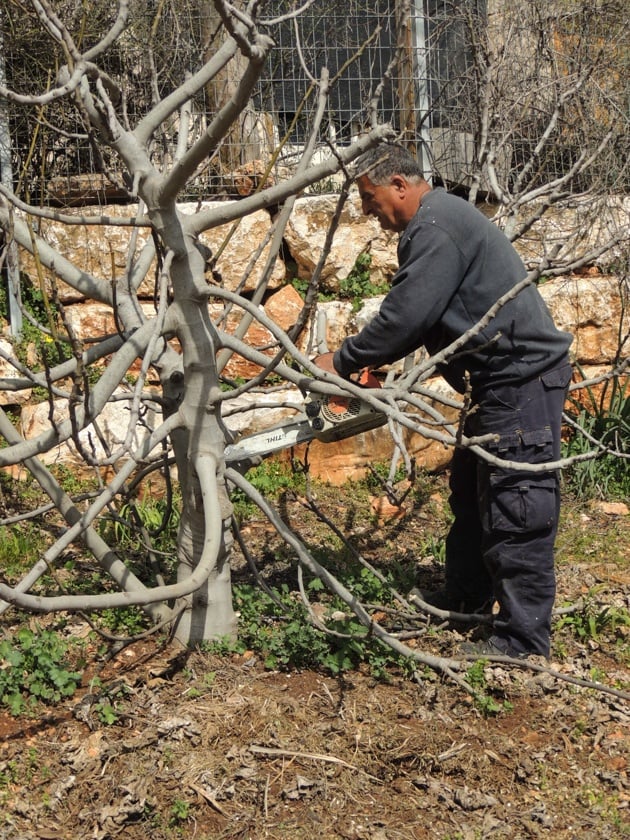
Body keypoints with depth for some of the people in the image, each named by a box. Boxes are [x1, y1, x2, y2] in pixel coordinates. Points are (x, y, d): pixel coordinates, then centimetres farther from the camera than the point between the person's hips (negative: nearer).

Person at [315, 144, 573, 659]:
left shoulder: (437, 226, -17)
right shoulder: (438, 221, 18)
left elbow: (405, 315, -22)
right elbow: (419, 315, 22)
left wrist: (343, 361, -11)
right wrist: (382, 359, 14)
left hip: (522, 376, -11)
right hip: (502, 379, 11)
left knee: (515, 510, -8)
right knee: (471, 491, 20)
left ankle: (523, 640, -2)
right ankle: (465, 597, 34)